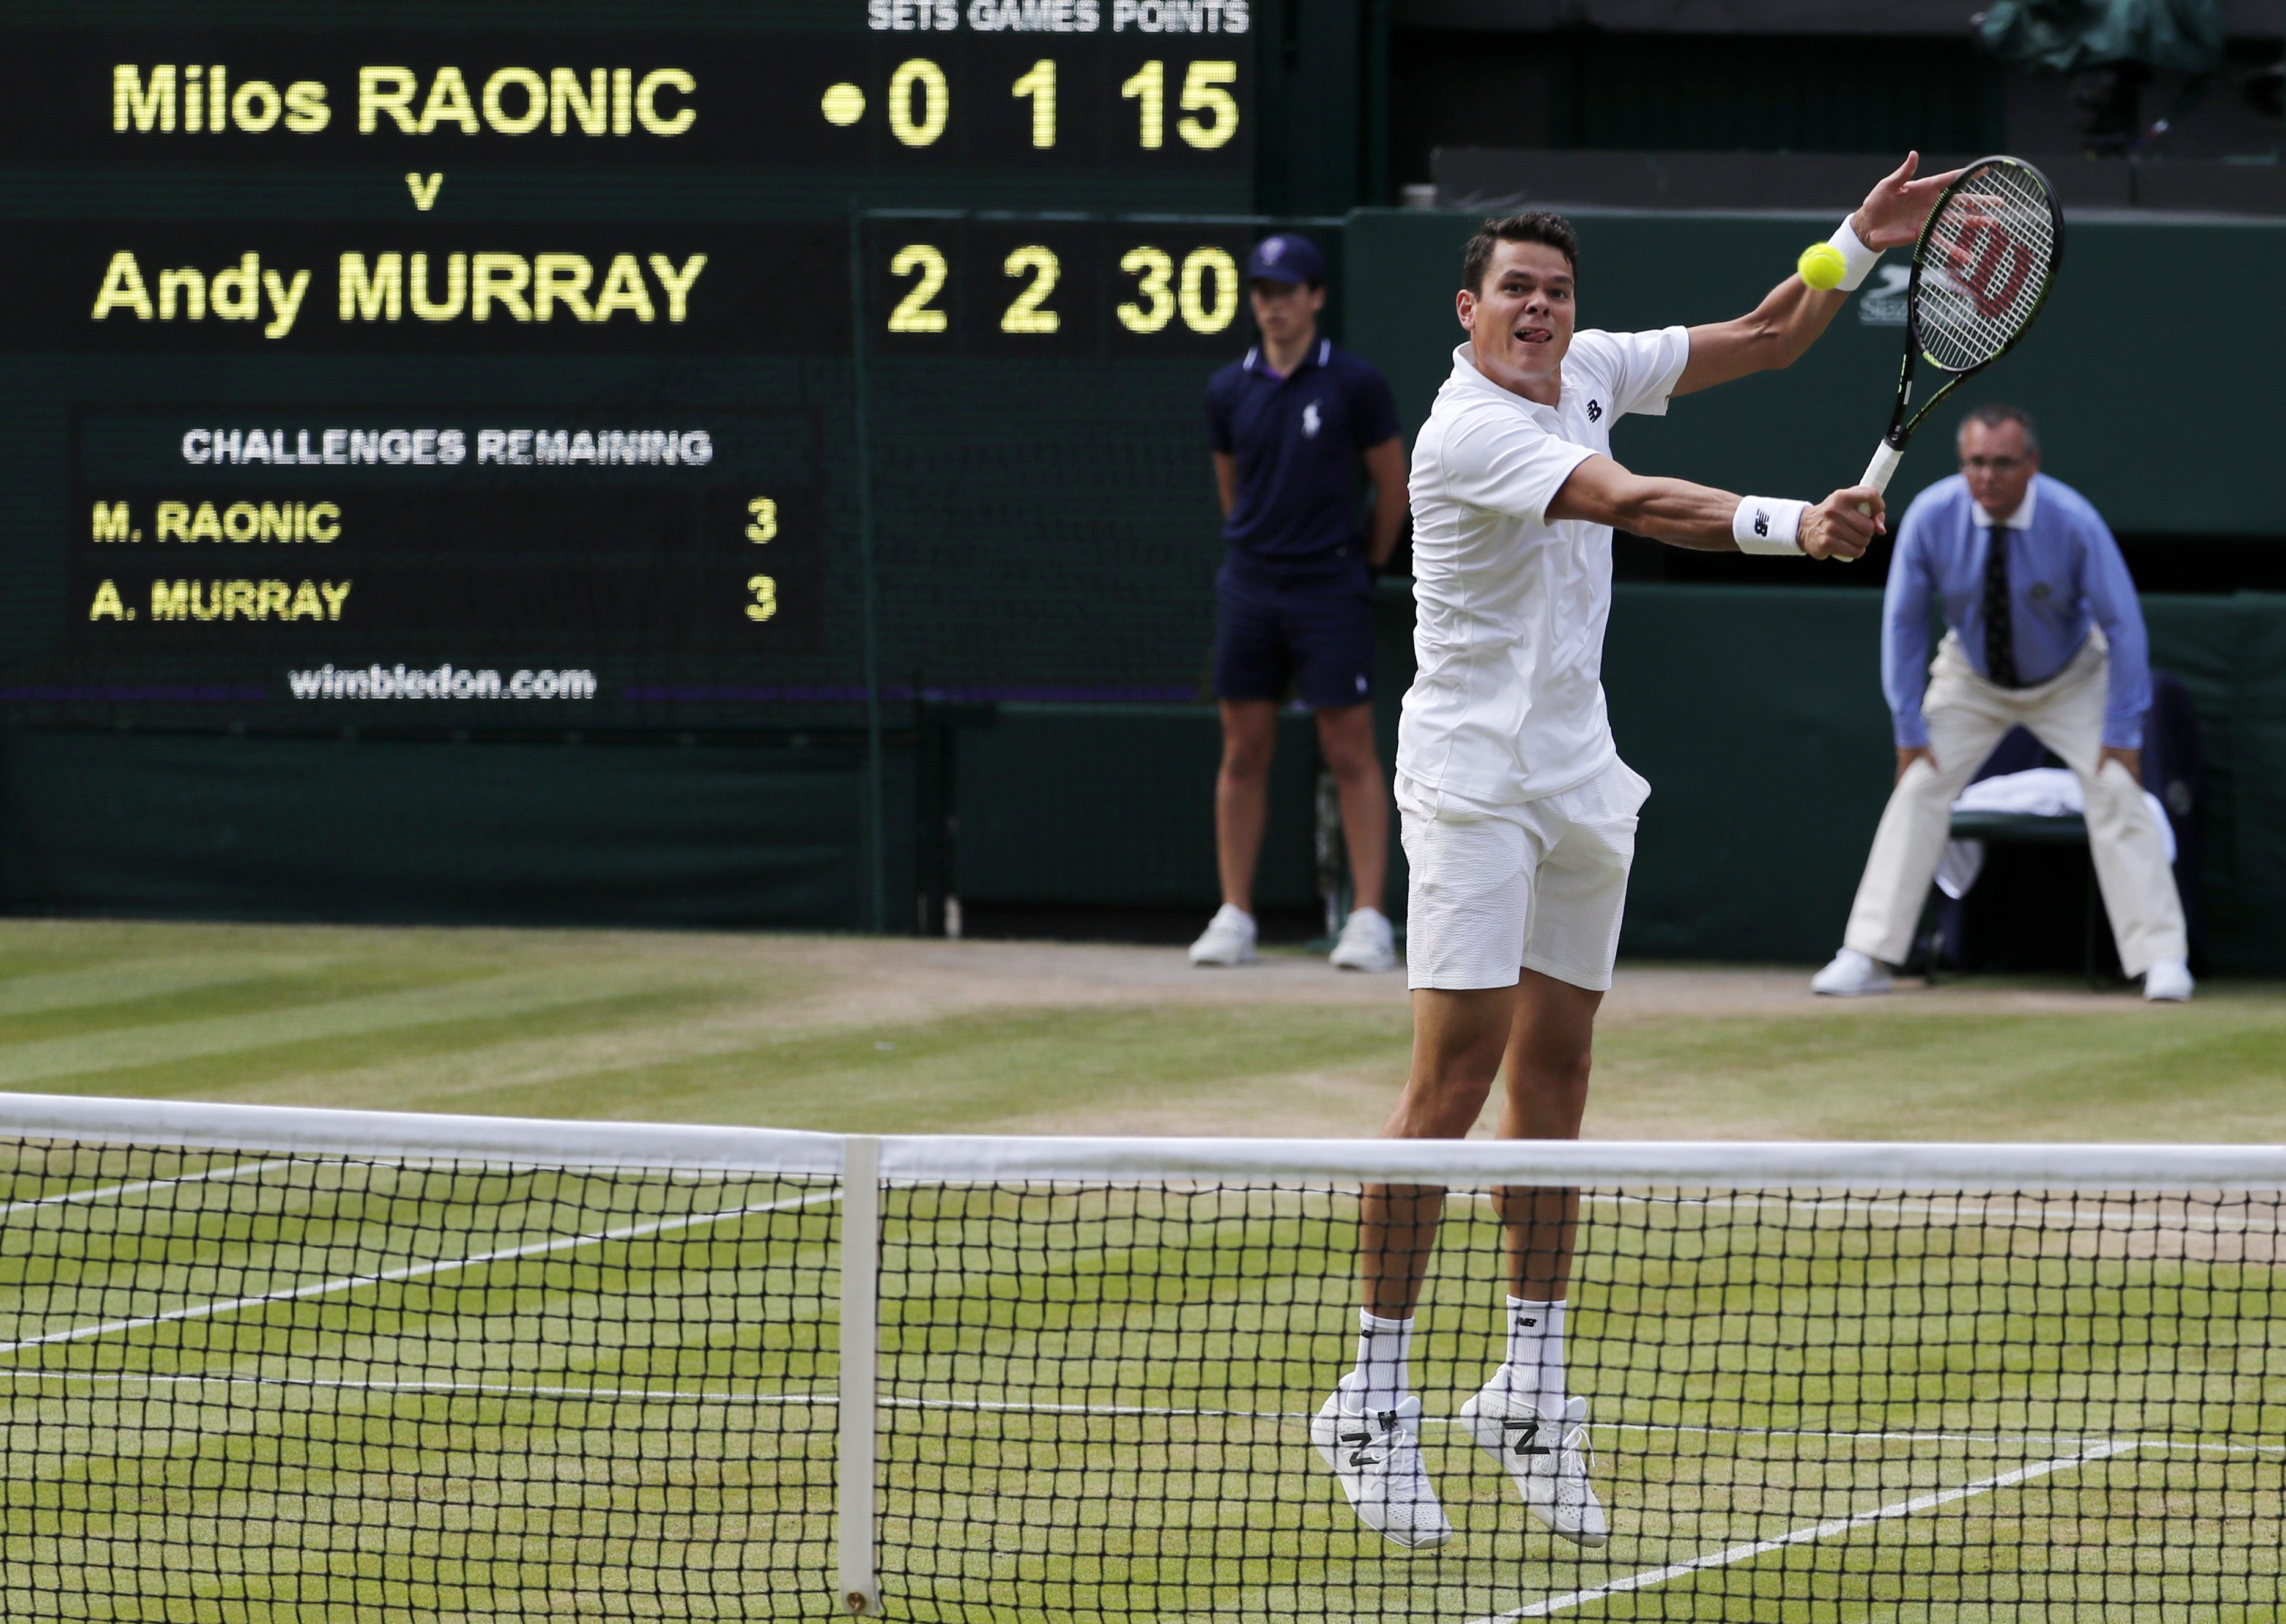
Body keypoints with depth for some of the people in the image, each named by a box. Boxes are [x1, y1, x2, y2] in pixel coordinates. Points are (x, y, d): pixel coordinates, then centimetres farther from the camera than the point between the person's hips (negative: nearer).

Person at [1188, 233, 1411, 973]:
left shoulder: (1354, 384, -4)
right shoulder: (1229, 391, 6)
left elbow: (1394, 484, 3)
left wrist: (1365, 564, 9)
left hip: (1330, 589, -4)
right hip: (1249, 587, 4)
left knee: (1351, 752, -5)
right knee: (1243, 751, 4)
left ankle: (1369, 919, -5)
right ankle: (1234, 918, 8)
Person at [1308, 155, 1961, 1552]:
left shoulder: (1589, 372, 6)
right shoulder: (1469, 431, -18)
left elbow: (1765, 338, 13)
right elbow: (1631, 505, -32)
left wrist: (1859, 244, -2)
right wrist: (1789, 527, -43)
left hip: (1579, 780, 8)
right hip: (1474, 779, -8)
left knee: (1555, 1073, 8)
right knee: (1458, 1071, -12)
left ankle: (1533, 1387, 14)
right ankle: (1377, 1398, -7)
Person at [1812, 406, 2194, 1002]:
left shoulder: (2073, 522, -29)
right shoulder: (1931, 517, -25)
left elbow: (2122, 623, -20)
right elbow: (1903, 621, -12)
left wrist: (2123, 732, -22)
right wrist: (1909, 726, -13)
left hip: (2070, 681, -1)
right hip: (1971, 680, 1)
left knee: (2116, 789, -15)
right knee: (1918, 788, -10)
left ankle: (2162, 959, -10)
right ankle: (1867, 957, -6)